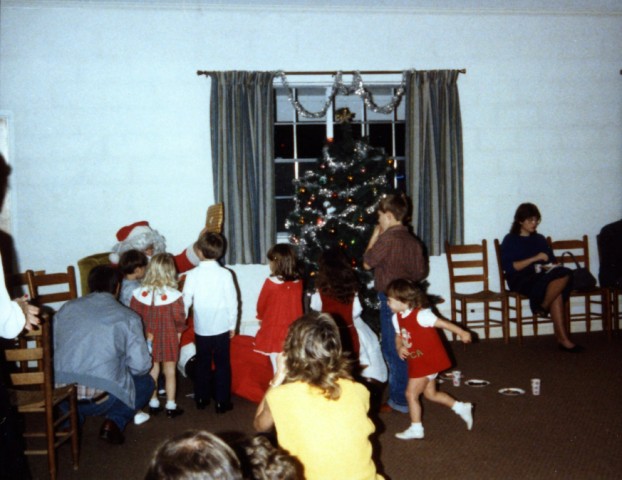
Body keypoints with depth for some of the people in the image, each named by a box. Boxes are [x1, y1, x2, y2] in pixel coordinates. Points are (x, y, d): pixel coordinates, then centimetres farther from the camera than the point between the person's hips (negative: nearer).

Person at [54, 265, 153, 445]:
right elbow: (140, 366, -2)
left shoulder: (66, 309, 9)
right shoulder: (128, 317, -1)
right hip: (101, 399, -4)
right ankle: (114, 422, 3)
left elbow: (54, 349, 14)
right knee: (146, 382, 24)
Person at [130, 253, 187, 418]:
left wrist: (144, 333, 12)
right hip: (168, 338, -3)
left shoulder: (139, 294, -11)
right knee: (170, 372, 10)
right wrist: (178, 333, 7)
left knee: (152, 370, 17)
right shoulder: (174, 296, -20)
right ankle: (171, 406, 17)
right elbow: (179, 319, -13)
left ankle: (153, 404, 27)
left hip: (149, 339, 3)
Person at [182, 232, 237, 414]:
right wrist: (232, 325, 5)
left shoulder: (193, 274, -8)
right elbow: (232, 302, -7)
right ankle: (222, 402, 13)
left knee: (202, 364, 16)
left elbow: (186, 300, -5)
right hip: (222, 328, -1)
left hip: (201, 329, 1)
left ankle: (201, 399, 26)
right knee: (222, 365, 9)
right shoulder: (225, 274, -10)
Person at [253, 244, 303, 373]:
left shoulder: (271, 282, -15)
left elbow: (261, 304, -1)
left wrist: (261, 317, 18)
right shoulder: (298, 283, -4)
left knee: (278, 369, 5)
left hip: (274, 330, -4)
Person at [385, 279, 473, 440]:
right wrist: (399, 348, -10)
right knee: (431, 393, 20)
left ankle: (416, 429, 16)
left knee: (411, 393, -1)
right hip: (416, 362, 8)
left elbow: (442, 323, -21)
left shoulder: (420, 315, -25)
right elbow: (399, 336, 11)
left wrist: (462, 333, -21)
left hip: (428, 360, -8)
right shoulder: (397, 318, -1)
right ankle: (462, 408, 33)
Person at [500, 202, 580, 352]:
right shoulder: (510, 240, 6)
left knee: (564, 274, -32)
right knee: (557, 294, -33)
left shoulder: (540, 239, 22)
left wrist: (550, 266, -7)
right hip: (521, 281, -5)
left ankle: (543, 307, -23)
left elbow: (552, 261, 19)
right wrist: (535, 258, -14)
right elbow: (509, 267, -7)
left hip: (541, 278, 5)